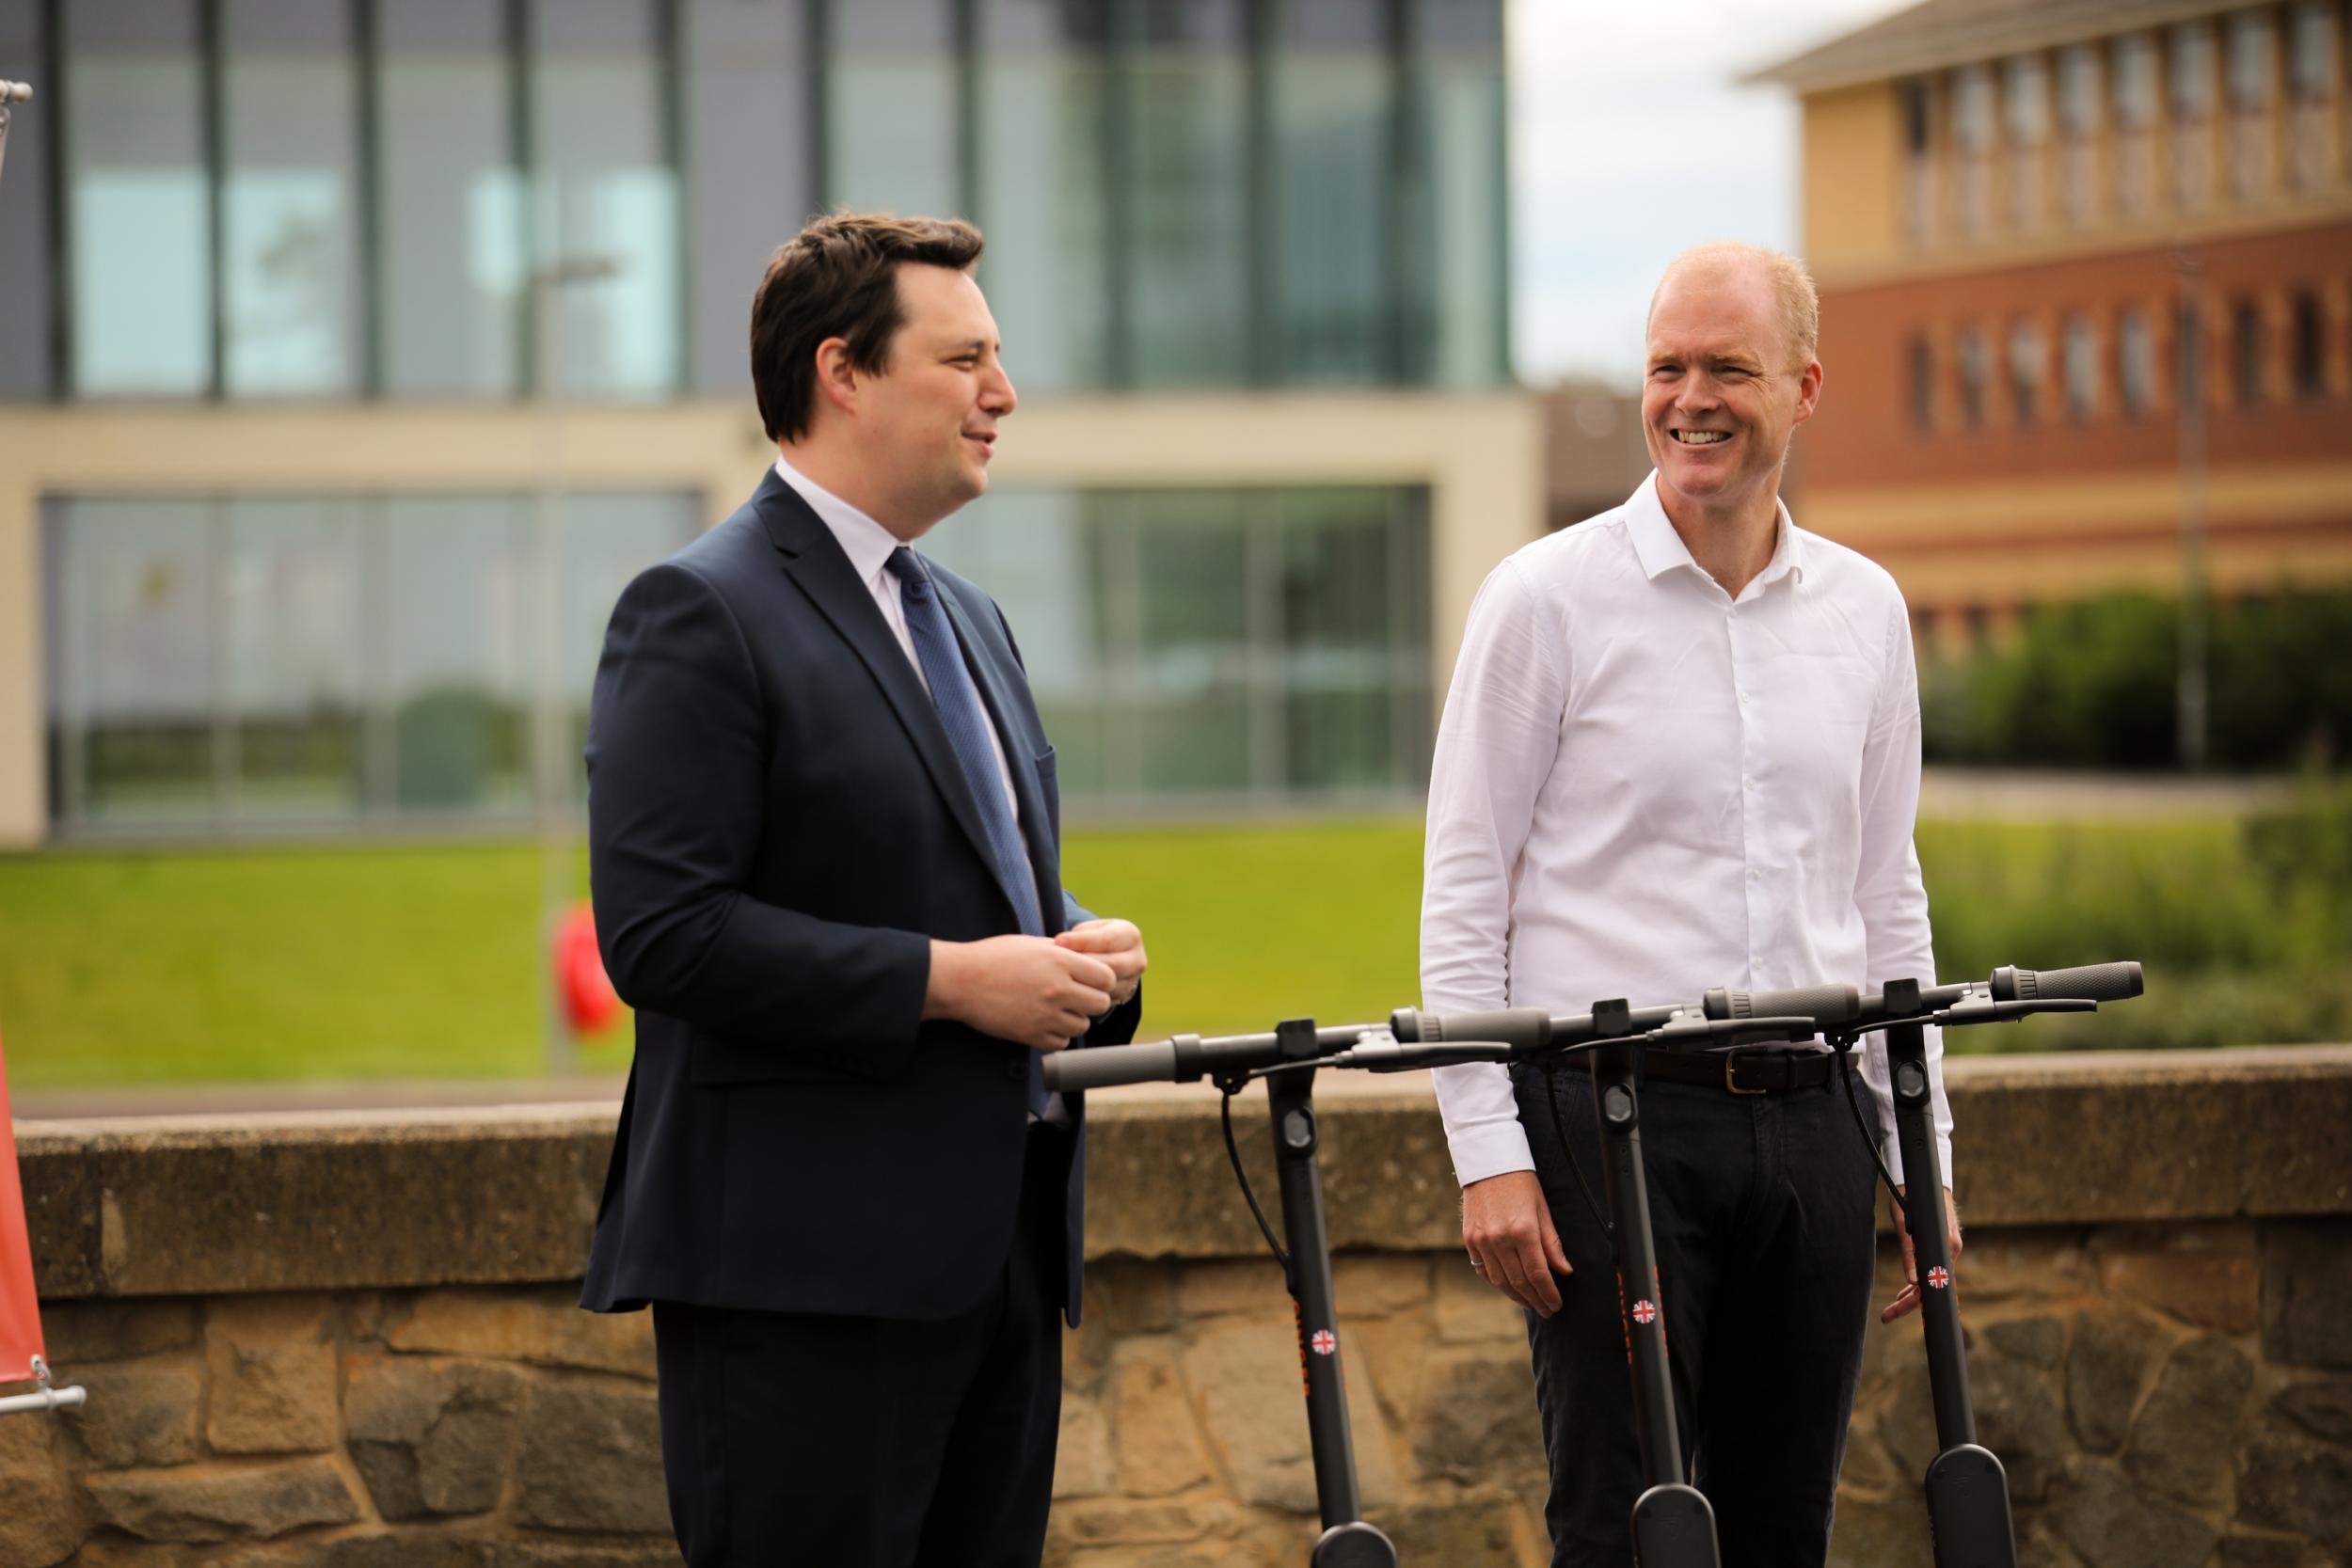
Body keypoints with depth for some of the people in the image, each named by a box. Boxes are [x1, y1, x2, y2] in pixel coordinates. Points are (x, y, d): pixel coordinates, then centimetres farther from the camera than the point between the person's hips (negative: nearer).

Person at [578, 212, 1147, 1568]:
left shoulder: (969, 621, 21)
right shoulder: (702, 616, -8)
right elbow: (661, 932, -17)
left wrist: (1083, 952, 6)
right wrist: (947, 979, -19)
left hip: (997, 1251, 9)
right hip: (806, 1261, -9)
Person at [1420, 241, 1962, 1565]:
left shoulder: (1864, 611, 11)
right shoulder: (1549, 598, -2)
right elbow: (1464, 895, -3)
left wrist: (1924, 1154, 13)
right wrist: (1490, 1154, -10)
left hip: (1810, 1120, 4)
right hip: (1611, 1113, -4)